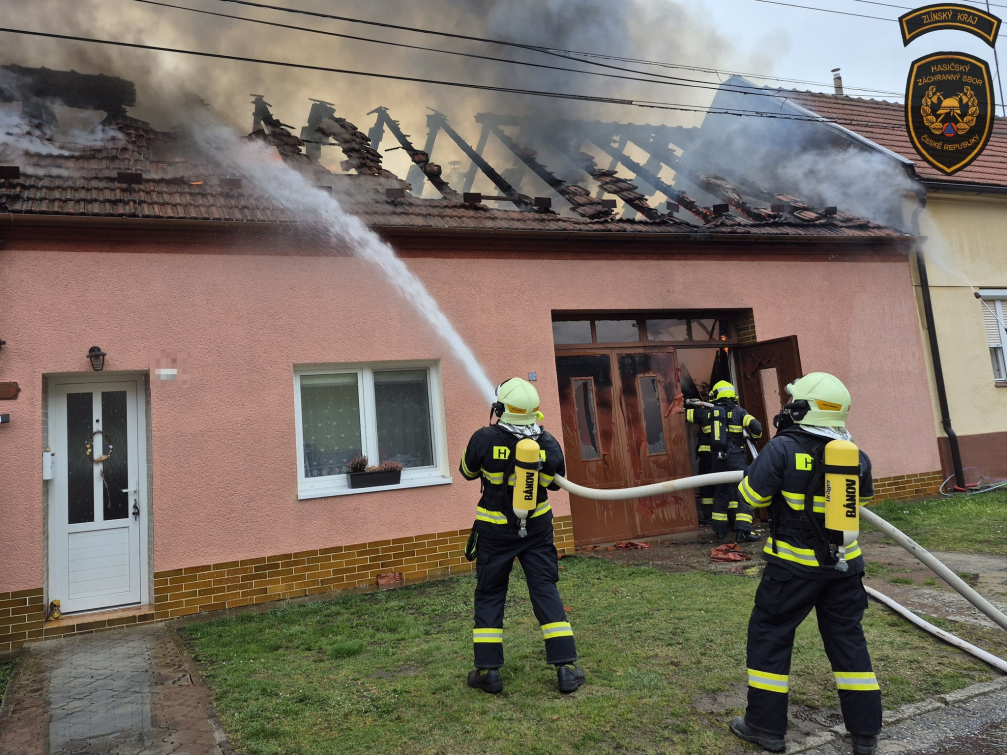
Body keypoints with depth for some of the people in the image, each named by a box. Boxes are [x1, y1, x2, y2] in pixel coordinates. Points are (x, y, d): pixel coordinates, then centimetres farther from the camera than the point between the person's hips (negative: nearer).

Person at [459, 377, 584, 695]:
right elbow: (556, 482, 6)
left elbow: (467, 472, 1)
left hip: (494, 531, -1)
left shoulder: (484, 439, -19)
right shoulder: (548, 444, -12)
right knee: (546, 592, 9)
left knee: (489, 595, 12)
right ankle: (565, 668, 9)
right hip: (537, 528, 2)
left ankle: (488, 670, 15)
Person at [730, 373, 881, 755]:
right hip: (844, 563, 5)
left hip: (794, 565, -4)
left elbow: (751, 495, -14)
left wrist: (758, 468, 5)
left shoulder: (783, 448, -18)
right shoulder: (855, 454, -2)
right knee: (847, 638, 16)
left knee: (769, 636, 9)